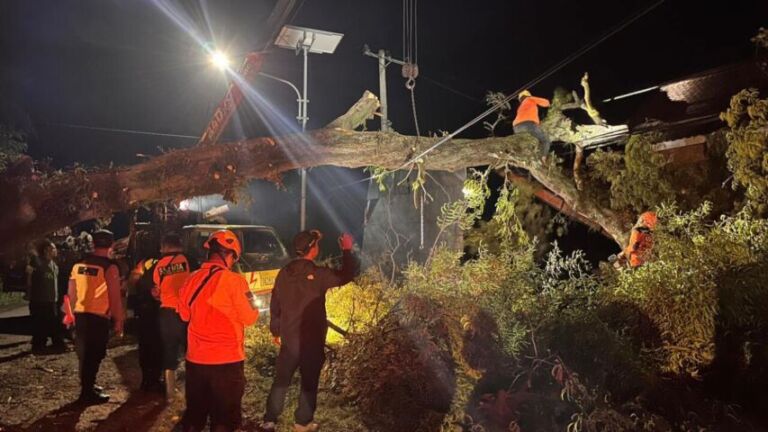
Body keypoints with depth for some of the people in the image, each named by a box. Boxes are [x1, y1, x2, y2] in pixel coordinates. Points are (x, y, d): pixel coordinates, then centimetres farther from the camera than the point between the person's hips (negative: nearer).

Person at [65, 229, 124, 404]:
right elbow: (115, 297, -12)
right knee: (94, 355, 3)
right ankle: (88, 392, 8)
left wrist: (71, 313, 24)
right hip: (99, 317, -6)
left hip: (80, 315, 7)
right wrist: (119, 320, -4)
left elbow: (72, 293, 12)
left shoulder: (79, 264, 6)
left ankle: (88, 386, 33)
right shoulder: (109, 267, -13)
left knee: (84, 353, 19)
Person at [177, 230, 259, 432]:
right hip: (227, 360, -5)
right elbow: (249, 317, -9)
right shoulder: (234, 280, -16)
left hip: (195, 358, 5)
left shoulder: (192, 279, 0)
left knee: (194, 415, 19)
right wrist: (251, 300, 8)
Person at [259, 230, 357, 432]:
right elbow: (347, 275, -7)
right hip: (312, 339, -5)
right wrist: (347, 251, 4)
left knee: (281, 380, 13)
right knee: (309, 382, 10)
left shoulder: (284, 273, 1)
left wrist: (276, 330, 18)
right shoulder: (318, 274, -16)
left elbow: (275, 304, 7)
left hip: (288, 338, 5)